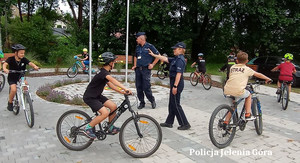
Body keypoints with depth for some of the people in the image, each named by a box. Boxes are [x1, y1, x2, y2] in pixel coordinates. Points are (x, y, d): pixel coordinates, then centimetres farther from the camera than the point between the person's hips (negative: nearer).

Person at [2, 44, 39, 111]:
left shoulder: (24, 59, -11)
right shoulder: (11, 59, -18)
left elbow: (30, 63, -25)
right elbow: (5, 64, -33)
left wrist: (35, 66, -47)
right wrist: (5, 69, -55)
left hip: (20, 76, 3)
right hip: (12, 78, -3)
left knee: (25, 83, -26)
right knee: (14, 90, -21)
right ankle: (10, 103, 5)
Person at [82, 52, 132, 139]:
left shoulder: (105, 72, 7)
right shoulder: (103, 72, -24)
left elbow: (110, 84, 5)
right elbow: (113, 80, -42)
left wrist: (121, 91, -8)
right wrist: (125, 89, -52)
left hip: (97, 95, 9)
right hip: (89, 97, -9)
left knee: (113, 106, 0)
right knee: (105, 113, -22)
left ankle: (110, 127, 17)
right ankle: (88, 128, -6)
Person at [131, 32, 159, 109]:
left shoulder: (150, 46, -4)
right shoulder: (137, 47, 13)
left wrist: (152, 64, -5)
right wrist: (135, 65, 16)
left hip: (146, 69, -6)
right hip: (138, 69, 6)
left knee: (146, 87, -7)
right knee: (138, 87, 5)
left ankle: (152, 101, 13)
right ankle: (142, 102, 17)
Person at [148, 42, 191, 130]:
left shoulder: (180, 60, -17)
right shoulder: (176, 59, 14)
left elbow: (179, 74, -23)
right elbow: (165, 58, 20)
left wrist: (175, 86, -25)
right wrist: (153, 55, 23)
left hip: (177, 83, -10)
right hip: (174, 82, 10)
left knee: (176, 104, -4)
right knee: (172, 103, 15)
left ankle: (185, 124, 4)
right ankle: (169, 122, 25)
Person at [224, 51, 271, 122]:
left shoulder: (232, 67, 20)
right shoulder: (247, 69, 11)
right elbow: (258, 75, 21)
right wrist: (267, 79, 39)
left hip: (227, 90, 4)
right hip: (238, 91, -4)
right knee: (248, 95, 28)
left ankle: (226, 122, 21)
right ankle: (248, 114, 26)